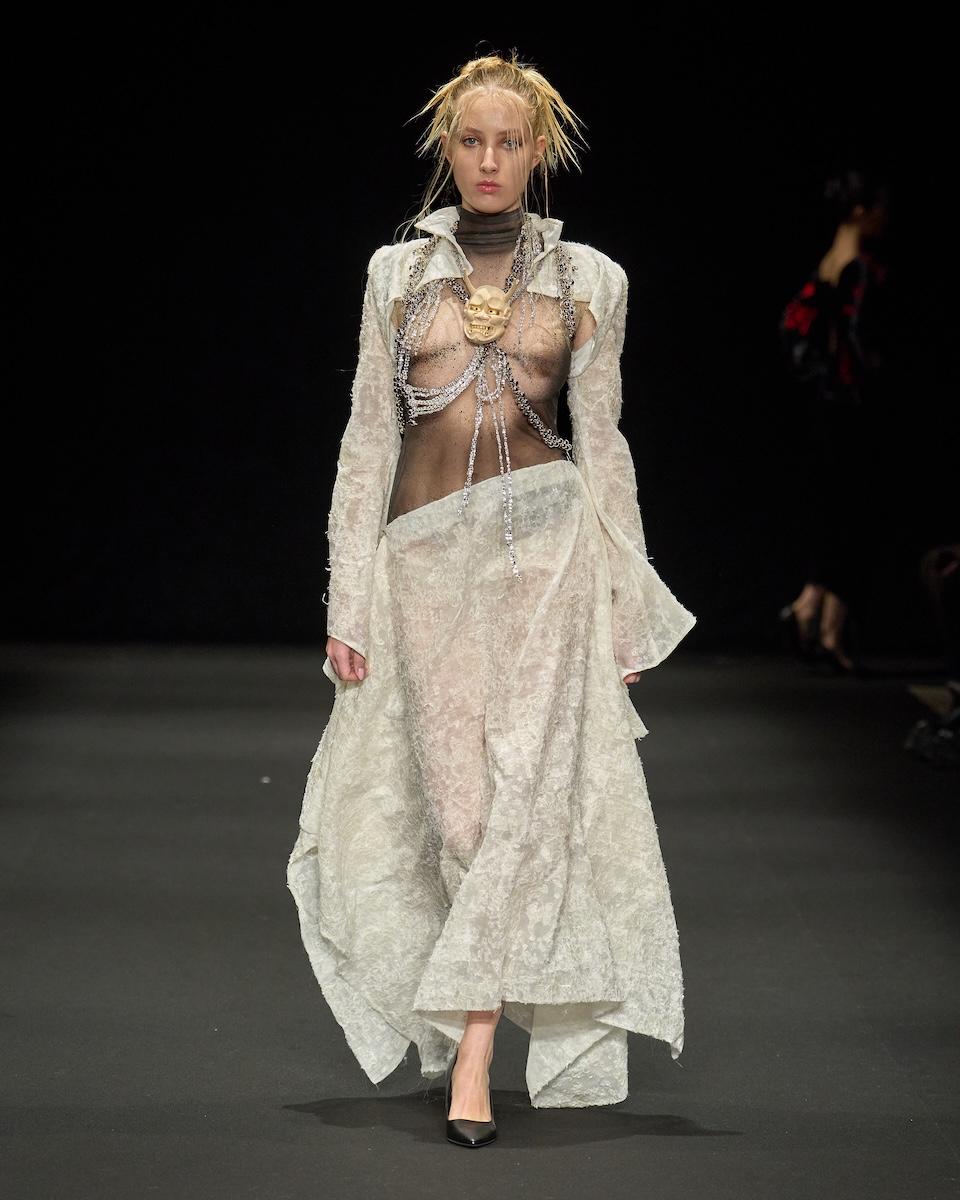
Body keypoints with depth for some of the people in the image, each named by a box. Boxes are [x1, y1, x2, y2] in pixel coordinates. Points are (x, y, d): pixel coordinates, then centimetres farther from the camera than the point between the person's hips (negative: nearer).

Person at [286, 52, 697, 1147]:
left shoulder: (587, 279, 7)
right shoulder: (398, 271, 9)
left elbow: (601, 443, 9)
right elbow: (369, 435, 9)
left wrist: (628, 614, 6)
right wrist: (348, 599, 3)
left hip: (545, 541, -1)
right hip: (426, 553, 1)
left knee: (525, 782, -11)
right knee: (459, 799, -2)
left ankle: (471, 1052, -10)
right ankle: (542, 1025, 16)